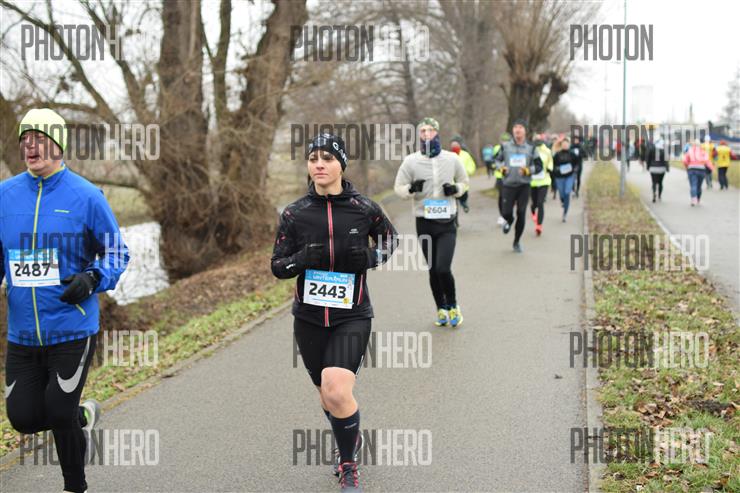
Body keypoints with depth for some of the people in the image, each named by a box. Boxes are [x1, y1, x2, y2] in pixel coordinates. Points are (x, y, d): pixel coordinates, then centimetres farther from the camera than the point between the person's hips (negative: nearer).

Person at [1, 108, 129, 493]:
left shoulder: (86, 196, -8)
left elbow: (116, 253, -1)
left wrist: (91, 280, -19)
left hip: (72, 329, -4)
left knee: (59, 414, -2)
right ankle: (83, 415, 36)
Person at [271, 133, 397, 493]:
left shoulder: (363, 208, -7)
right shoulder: (295, 214, -4)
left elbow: (390, 238, 11)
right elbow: (277, 266, -1)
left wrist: (369, 257, -10)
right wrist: (303, 258, -22)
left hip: (352, 316, -3)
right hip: (309, 317, 3)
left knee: (337, 392, -20)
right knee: (326, 393, 16)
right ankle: (350, 442, 47)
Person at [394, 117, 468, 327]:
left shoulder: (451, 158, 2)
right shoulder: (411, 161, -1)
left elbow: (464, 182, 15)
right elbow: (398, 188, 3)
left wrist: (456, 189, -7)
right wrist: (412, 189, -19)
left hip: (447, 223, -1)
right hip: (424, 223, 1)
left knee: (443, 269, -12)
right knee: (433, 270, 9)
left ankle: (453, 306, 12)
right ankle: (441, 309, 27)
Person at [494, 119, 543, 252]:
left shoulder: (531, 148, 3)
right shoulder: (505, 147, 3)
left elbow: (539, 166, 5)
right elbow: (498, 160, 18)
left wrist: (528, 170, -13)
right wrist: (501, 168, -3)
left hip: (524, 186, 0)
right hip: (508, 185, 0)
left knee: (521, 214, 0)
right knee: (506, 212, -4)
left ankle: (516, 242, 17)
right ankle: (509, 221, 37)